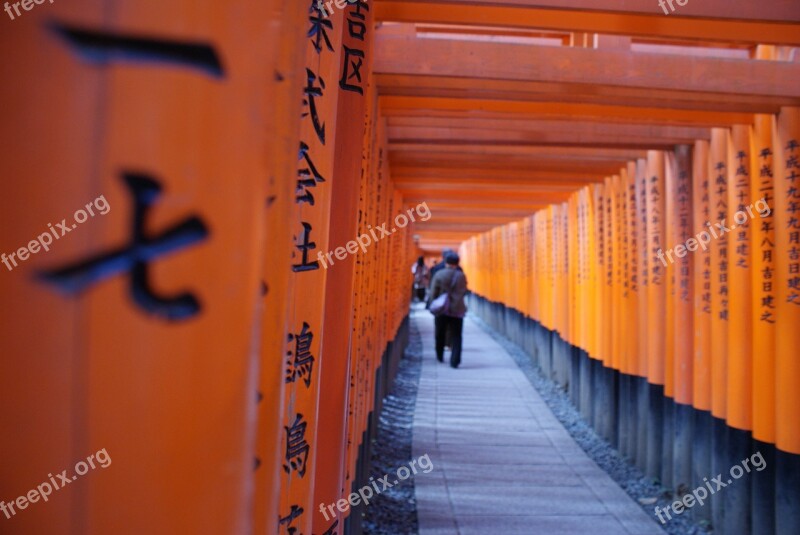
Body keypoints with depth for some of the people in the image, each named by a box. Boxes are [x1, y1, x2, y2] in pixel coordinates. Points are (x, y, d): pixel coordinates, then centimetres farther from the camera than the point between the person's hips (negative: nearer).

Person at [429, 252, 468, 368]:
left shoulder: (439, 275, -6)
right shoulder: (462, 276, -3)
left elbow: (433, 293, -5)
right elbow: (464, 292, 3)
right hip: (457, 310, 0)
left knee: (440, 335, 18)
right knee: (456, 336, 3)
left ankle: (439, 356, 32)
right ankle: (455, 361, -6)